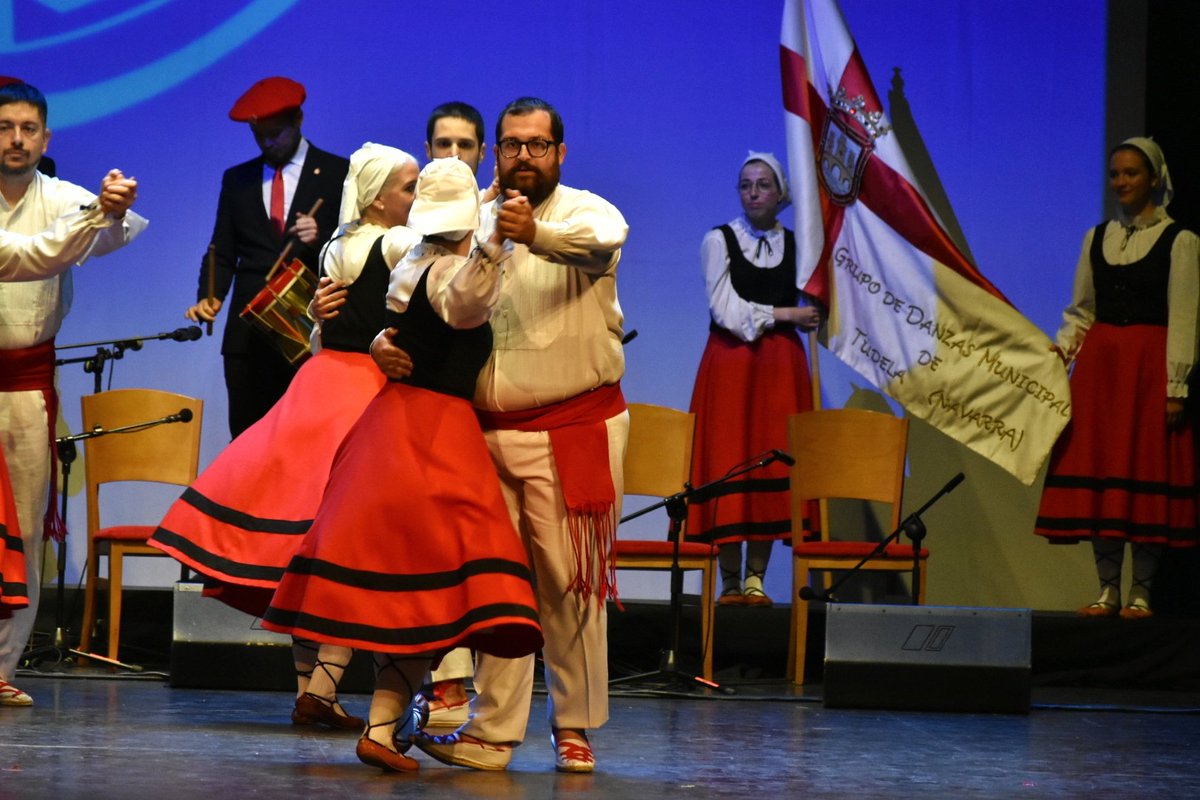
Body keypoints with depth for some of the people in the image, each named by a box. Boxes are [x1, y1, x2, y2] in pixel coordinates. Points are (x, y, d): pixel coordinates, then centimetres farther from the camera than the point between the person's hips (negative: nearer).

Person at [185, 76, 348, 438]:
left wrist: (322, 239, -17)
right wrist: (209, 297, -5)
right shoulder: (237, 179, 15)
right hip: (249, 336, 3)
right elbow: (222, 252, 12)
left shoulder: (339, 174, 4)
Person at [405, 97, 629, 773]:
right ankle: (492, 734, 4)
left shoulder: (587, 212, -2)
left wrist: (536, 234, -47)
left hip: (572, 431, -3)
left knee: (571, 583, 0)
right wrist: (388, 339, -8)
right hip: (487, 432, 3)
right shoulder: (471, 221, 11)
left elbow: (598, 244, -27)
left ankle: (574, 728, 11)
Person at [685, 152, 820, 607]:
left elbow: (810, 315, 13)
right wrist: (781, 314, -6)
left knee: (773, 466, -5)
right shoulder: (718, 241, 4)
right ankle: (729, 581, -5)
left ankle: (756, 578, -2)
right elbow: (725, 311, -6)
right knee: (729, 466, -8)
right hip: (730, 364, -2)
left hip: (781, 365, 2)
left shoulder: (796, 244, 11)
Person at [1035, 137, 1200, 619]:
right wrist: (1061, 350, -2)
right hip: (1098, 363, 5)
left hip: (1150, 365, -5)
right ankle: (1108, 588, 6)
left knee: (1147, 469, -4)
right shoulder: (1097, 239, 13)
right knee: (1096, 465, 1)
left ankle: (1141, 591, 0)